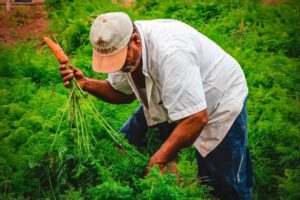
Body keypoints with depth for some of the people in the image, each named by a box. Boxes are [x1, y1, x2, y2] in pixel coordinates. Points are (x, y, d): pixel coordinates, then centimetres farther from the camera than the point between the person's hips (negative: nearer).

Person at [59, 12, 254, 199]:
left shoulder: (170, 52, -39)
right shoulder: (119, 44, -14)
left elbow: (196, 119, -38)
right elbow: (124, 93, 2)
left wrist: (158, 161, -33)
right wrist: (86, 83, -14)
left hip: (220, 101, -7)